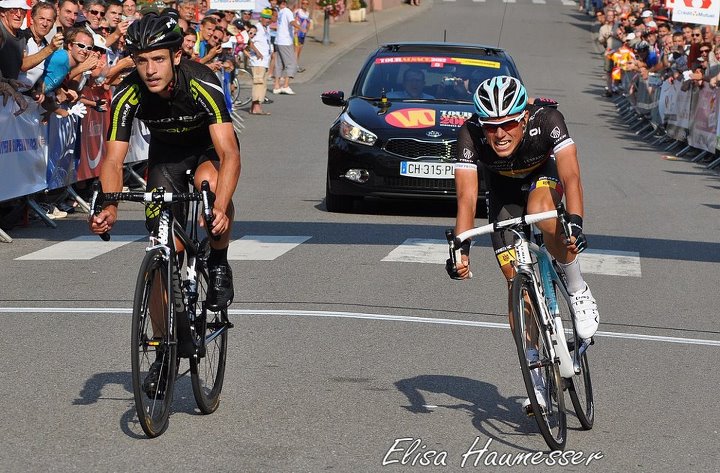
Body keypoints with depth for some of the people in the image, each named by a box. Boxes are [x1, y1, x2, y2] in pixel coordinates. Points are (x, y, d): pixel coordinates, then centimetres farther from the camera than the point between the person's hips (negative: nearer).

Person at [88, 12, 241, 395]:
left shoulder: (202, 85, -35)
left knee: (209, 181, -38)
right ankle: (164, 351, 6)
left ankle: (219, 266, -13)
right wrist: (109, 208, -45)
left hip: (210, 146, -2)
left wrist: (221, 209, -57)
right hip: (166, 152, 2)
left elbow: (229, 153, -42)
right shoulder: (128, 96, -27)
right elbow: (113, 160, -26)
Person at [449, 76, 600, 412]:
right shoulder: (470, 134, -34)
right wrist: (461, 248, -50)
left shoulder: (547, 121, -37)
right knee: (517, 281, -5)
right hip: (503, 187, 2)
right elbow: (466, 197, -37)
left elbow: (571, 176, -45)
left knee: (541, 215, -37)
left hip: (544, 173, -2)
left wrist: (575, 222, -61)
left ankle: (578, 292, -14)